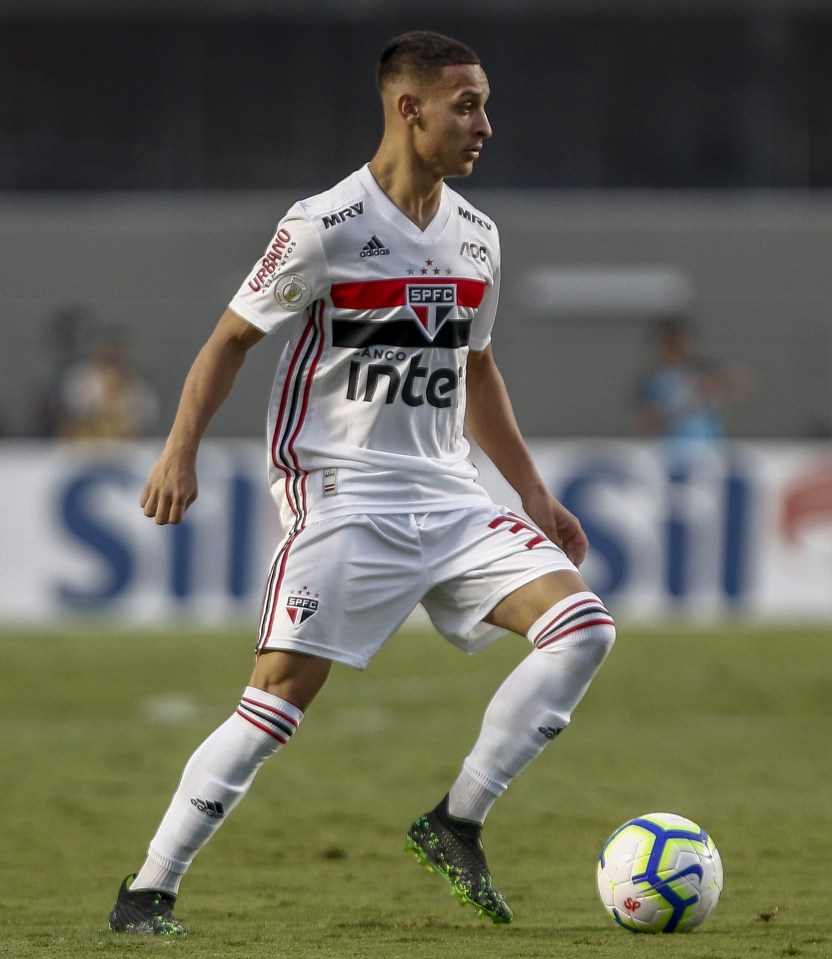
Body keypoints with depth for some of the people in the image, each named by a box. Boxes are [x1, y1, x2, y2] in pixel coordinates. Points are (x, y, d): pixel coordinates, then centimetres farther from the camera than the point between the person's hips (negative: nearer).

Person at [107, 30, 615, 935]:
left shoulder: (476, 237, 11)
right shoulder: (324, 227, -9)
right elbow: (233, 336, -2)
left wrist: (533, 494, 19)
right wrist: (180, 452, -12)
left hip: (448, 497, 6)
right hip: (341, 497, -6)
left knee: (584, 626, -10)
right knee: (280, 694, -14)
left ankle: (456, 825, -4)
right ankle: (147, 891, -3)